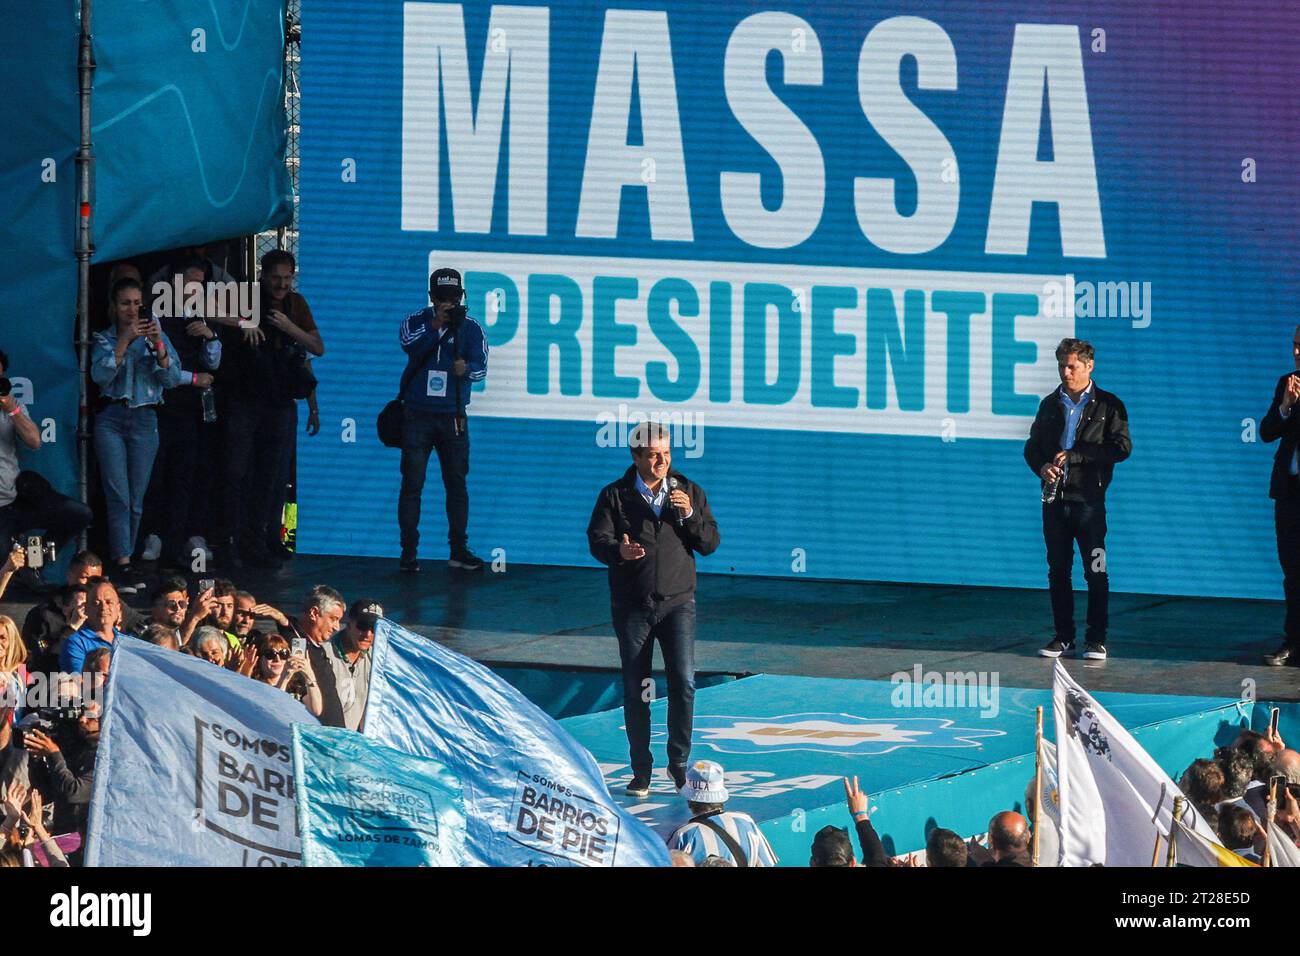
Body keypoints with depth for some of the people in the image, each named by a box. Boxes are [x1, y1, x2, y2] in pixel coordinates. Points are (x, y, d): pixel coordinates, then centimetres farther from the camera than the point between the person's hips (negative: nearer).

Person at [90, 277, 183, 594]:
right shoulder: (105, 339, 8)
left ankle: (122, 563, 11)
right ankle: (123, 565, -17)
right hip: (111, 418, -2)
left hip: (145, 421, 2)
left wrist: (158, 345, -14)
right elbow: (101, 375, -9)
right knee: (118, 495, -12)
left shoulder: (156, 336, 10)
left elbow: (172, 379, 0)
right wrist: (125, 342, -15)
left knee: (136, 499, 2)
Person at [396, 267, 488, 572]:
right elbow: (409, 344, -19)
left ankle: (459, 550, 13)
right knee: (412, 483, -3)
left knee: (457, 483, 5)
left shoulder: (470, 328, 3)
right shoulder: (416, 321, 1)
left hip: (452, 418, 1)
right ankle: (409, 550, 1)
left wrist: (467, 369, -29)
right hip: (417, 415, -1)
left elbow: (481, 367, -7)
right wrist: (437, 324, -31)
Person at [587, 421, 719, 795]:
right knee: (635, 691, 2)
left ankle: (679, 762, 1)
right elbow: (597, 539, -7)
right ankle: (641, 771, 11)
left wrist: (690, 515, -13)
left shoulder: (689, 492, 7)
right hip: (631, 606, 0)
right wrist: (619, 551, -28)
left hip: (677, 603, 0)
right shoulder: (615, 496, 2)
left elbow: (710, 543, 5)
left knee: (683, 683, -12)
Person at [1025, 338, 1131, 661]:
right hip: (1054, 499, 4)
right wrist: (1041, 466, -8)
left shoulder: (1108, 406, 1)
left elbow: (1122, 447, -9)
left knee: (1096, 571, -4)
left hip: (1089, 499, -4)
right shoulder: (1050, 405, 14)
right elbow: (1032, 446, 17)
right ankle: (1063, 636, 14)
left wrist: (1073, 456, -15)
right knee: (1058, 570, 7)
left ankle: (1096, 639, 0)